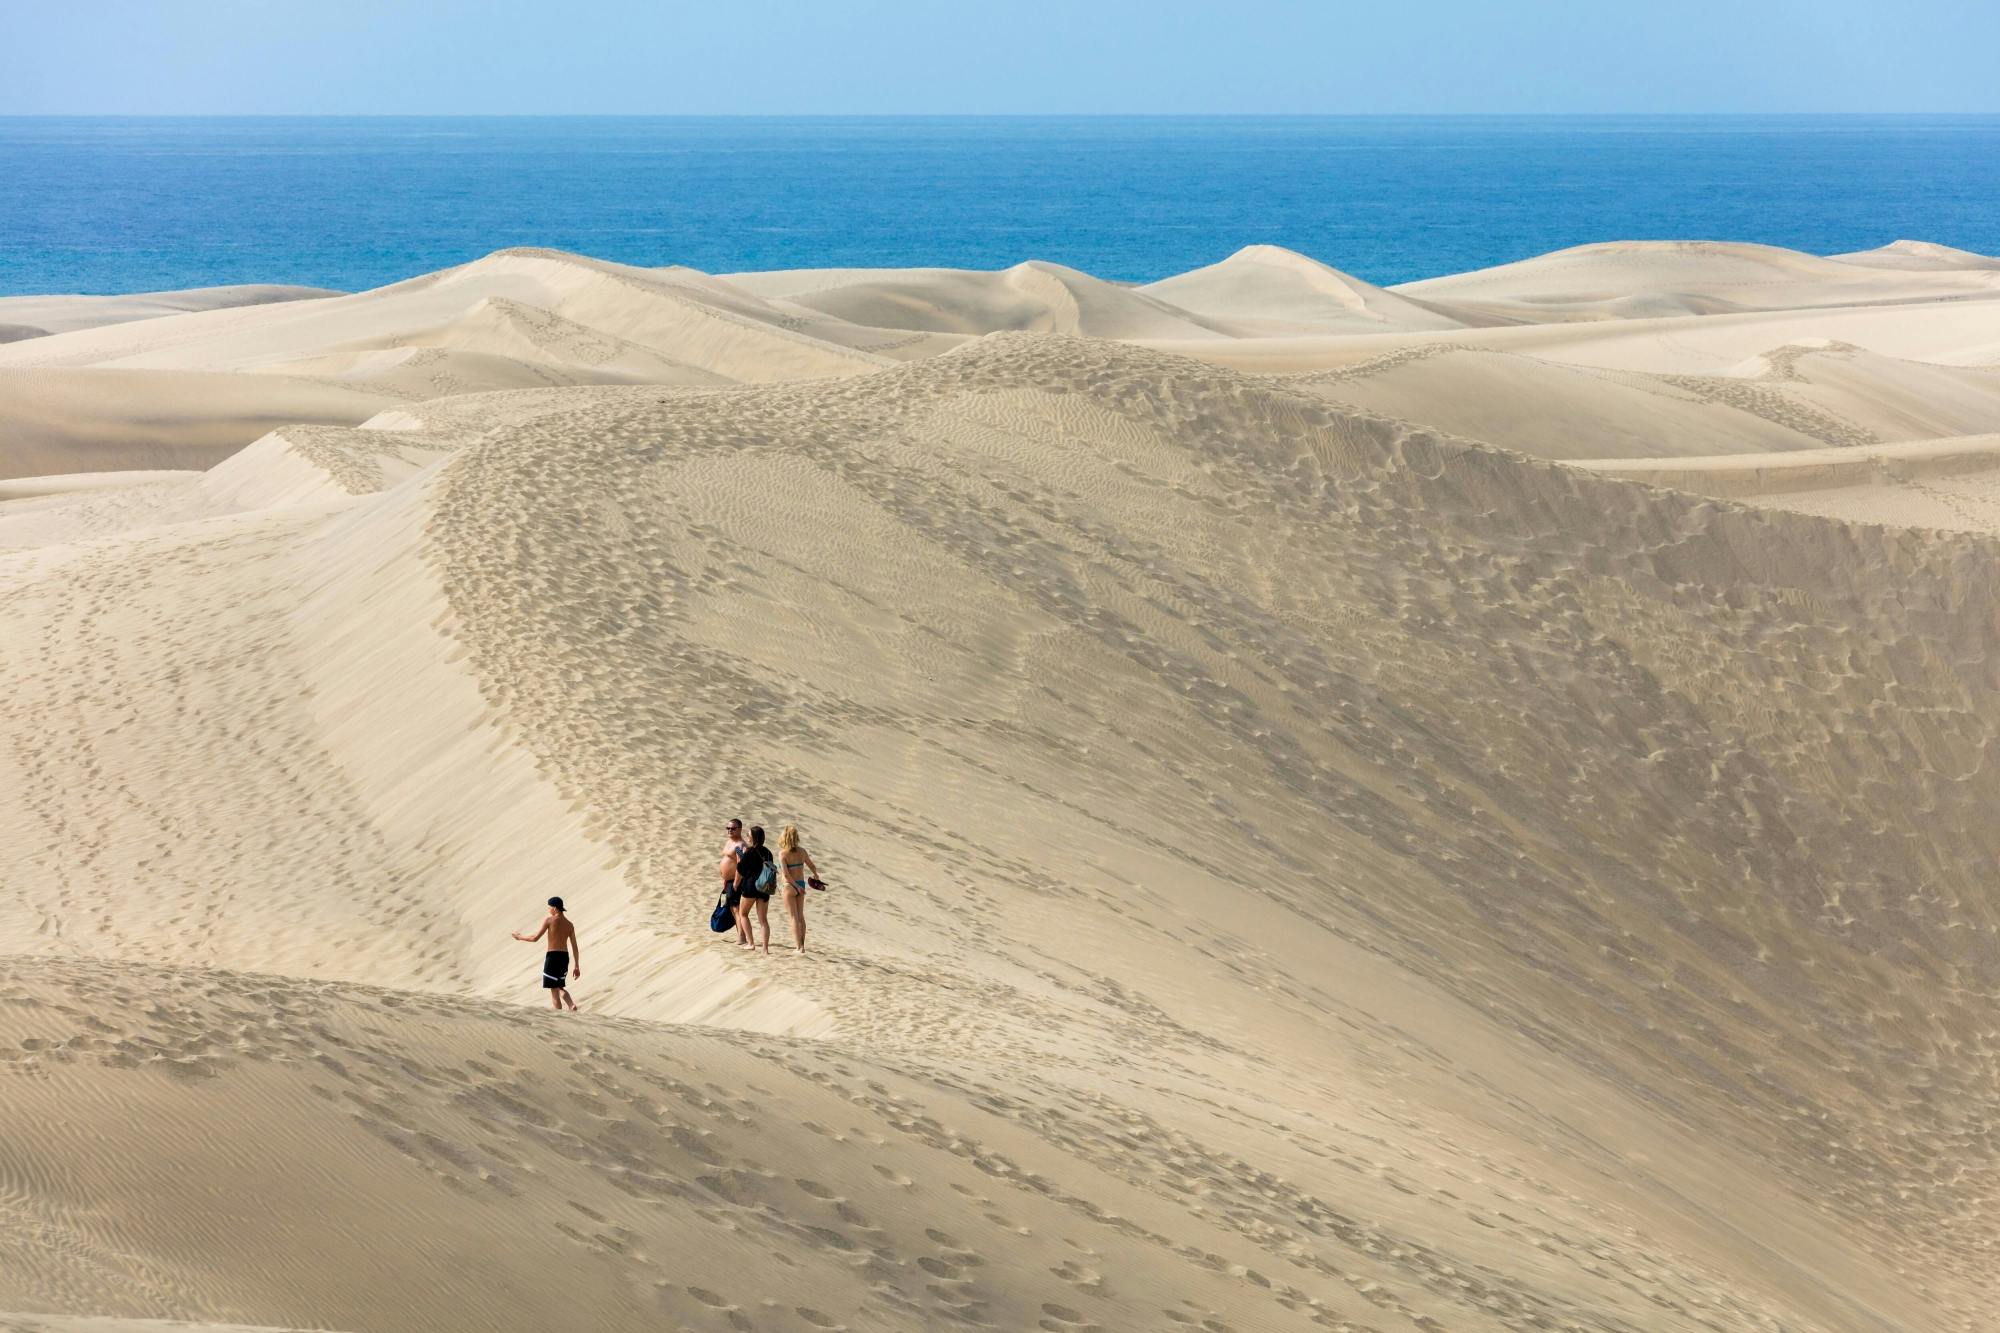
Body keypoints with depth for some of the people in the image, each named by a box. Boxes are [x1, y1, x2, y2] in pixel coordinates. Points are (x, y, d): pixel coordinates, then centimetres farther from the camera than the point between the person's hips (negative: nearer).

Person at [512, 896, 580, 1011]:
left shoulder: (549, 920, -7)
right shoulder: (569, 924, 9)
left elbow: (535, 938, -8)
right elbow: (575, 947, 9)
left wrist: (520, 937, 9)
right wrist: (576, 966, 14)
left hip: (553, 955, -6)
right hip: (565, 957, 6)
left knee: (554, 990, -1)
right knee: (560, 987, 20)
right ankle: (572, 1005, -4)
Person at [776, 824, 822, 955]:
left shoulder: (783, 853, -13)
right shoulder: (802, 851, 0)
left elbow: (786, 874, -20)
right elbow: (812, 866, 13)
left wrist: (796, 886, -13)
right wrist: (816, 876, 33)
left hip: (790, 886, -5)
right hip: (801, 884, 5)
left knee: (794, 917, 1)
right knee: (800, 916, 15)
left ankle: (799, 946, 0)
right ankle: (801, 944, 22)